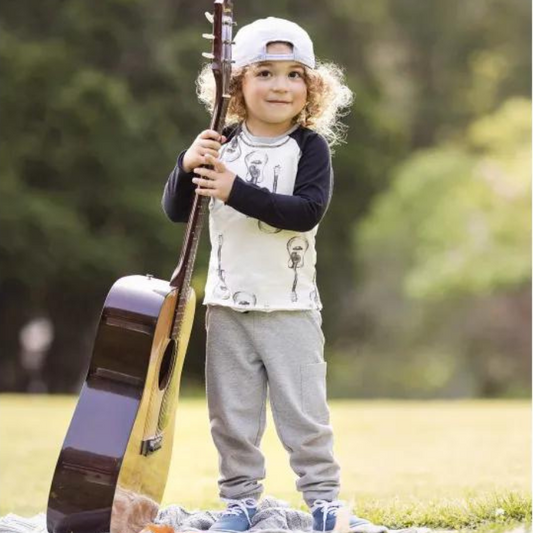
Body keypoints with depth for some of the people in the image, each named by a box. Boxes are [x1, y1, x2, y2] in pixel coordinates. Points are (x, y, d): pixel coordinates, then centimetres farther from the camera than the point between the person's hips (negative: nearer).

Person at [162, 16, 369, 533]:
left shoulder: (310, 146, -7)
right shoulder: (221, 144, 1)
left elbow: (307, 210, -22)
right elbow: (176, 210, 1)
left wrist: (236, 190, -28)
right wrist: (188, 166, -19)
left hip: (289, 304, -3)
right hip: (227, 302, 3)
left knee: (303, 410, 1)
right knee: (231, 413, 9)